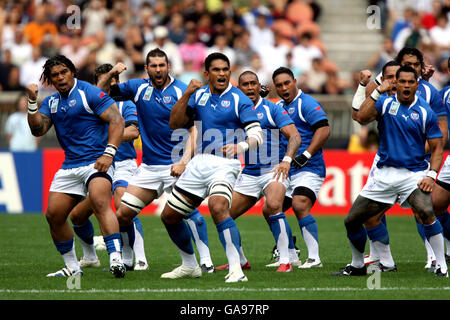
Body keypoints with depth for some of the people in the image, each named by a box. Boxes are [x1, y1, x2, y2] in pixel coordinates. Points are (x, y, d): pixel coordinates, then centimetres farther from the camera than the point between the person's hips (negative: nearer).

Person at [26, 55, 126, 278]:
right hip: (69, 166, 7)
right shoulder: (51, 102, 15)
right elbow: (38, 130, 5)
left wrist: (109, 153, -20)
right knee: (53, 215, 2)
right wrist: (32, 102, -7)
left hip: (96, 162, -7)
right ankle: (72, 267, 17)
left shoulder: (90, 93, -5)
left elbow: (117, 120, -11)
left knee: (100, 203, -30)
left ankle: (116, 259, -38)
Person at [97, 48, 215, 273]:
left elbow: (194, 130, -11)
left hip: (176, 164, -5)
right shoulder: (139, 88, 6)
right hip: (149, 167, 5)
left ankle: (206, 261, -17)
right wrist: (111, 75, -7)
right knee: (123, 215, 1)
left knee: (188, 210, -24)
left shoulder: (182, 91, -8)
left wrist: (185, 161, -24)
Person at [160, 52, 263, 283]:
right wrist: (186, 95, -9)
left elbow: (257, 134, -14)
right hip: (200, 162, 6)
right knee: (169, 216, 10)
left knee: (218, 207, -34)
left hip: (225, 164, -6)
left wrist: (241, 146, -35)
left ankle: (235, 269, -34)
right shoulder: (199, 95, 9)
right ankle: (189, 266, 30)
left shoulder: (239, 99, -7)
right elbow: (175, 123, 4)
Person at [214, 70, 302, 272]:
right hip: (249, 173, 6)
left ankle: (287, 259, -26)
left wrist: (287, 159, -26)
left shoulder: (271, 109, -4)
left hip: (274, 170, -6)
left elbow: (295, 136, -11)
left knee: (272, 206, -32)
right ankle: (240, 261, 22)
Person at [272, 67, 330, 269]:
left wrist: (306, 155, -24)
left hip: (308, 169, -9)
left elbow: (324, 130, -18)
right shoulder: (279, 107, 17)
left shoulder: (306, 104, -8)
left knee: (300, 205, -26)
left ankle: (314, 258, -25)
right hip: (285, 170, 9)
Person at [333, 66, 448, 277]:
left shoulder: (425, 112, 0)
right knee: (352, 221, 4)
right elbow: (362, 118, -14)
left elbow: (437, 148, 2)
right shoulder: (385, 103, 4)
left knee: (426, 212, -30)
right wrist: (377, 92, -17)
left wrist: (431, 175, -12)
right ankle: (357, 266, 28)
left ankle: (441, 266, -20)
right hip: (384, 174, 3)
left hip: (414, 173, -3)